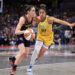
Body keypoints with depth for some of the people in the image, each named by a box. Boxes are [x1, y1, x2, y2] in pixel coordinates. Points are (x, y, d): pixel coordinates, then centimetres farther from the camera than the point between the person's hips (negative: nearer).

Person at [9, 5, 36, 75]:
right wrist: (24, 31, -49)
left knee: (25, 56, 5)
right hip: (20, 35, -6)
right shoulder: (23, 19, -28)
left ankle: (12, 58, 33)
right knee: (23, 52, -27)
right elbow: (16, 32, -32)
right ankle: (13, 68, -9)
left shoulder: (33, 18, -10)